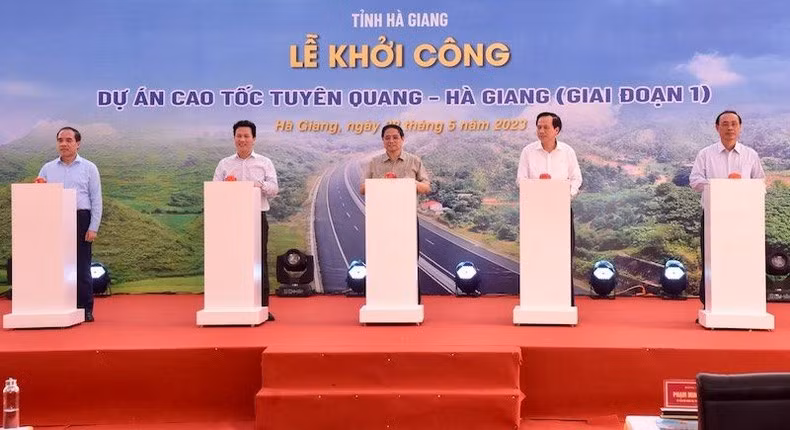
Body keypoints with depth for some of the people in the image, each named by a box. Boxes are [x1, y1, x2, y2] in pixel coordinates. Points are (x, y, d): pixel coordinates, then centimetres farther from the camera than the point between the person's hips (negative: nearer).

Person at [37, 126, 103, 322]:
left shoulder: (89, 168, 7)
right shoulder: (47, 168, 15)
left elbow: (96, 200, 3)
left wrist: (93, 228, -5)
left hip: (81, 221, -2)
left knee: (82, 267, -2)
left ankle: (85, 310, 4)